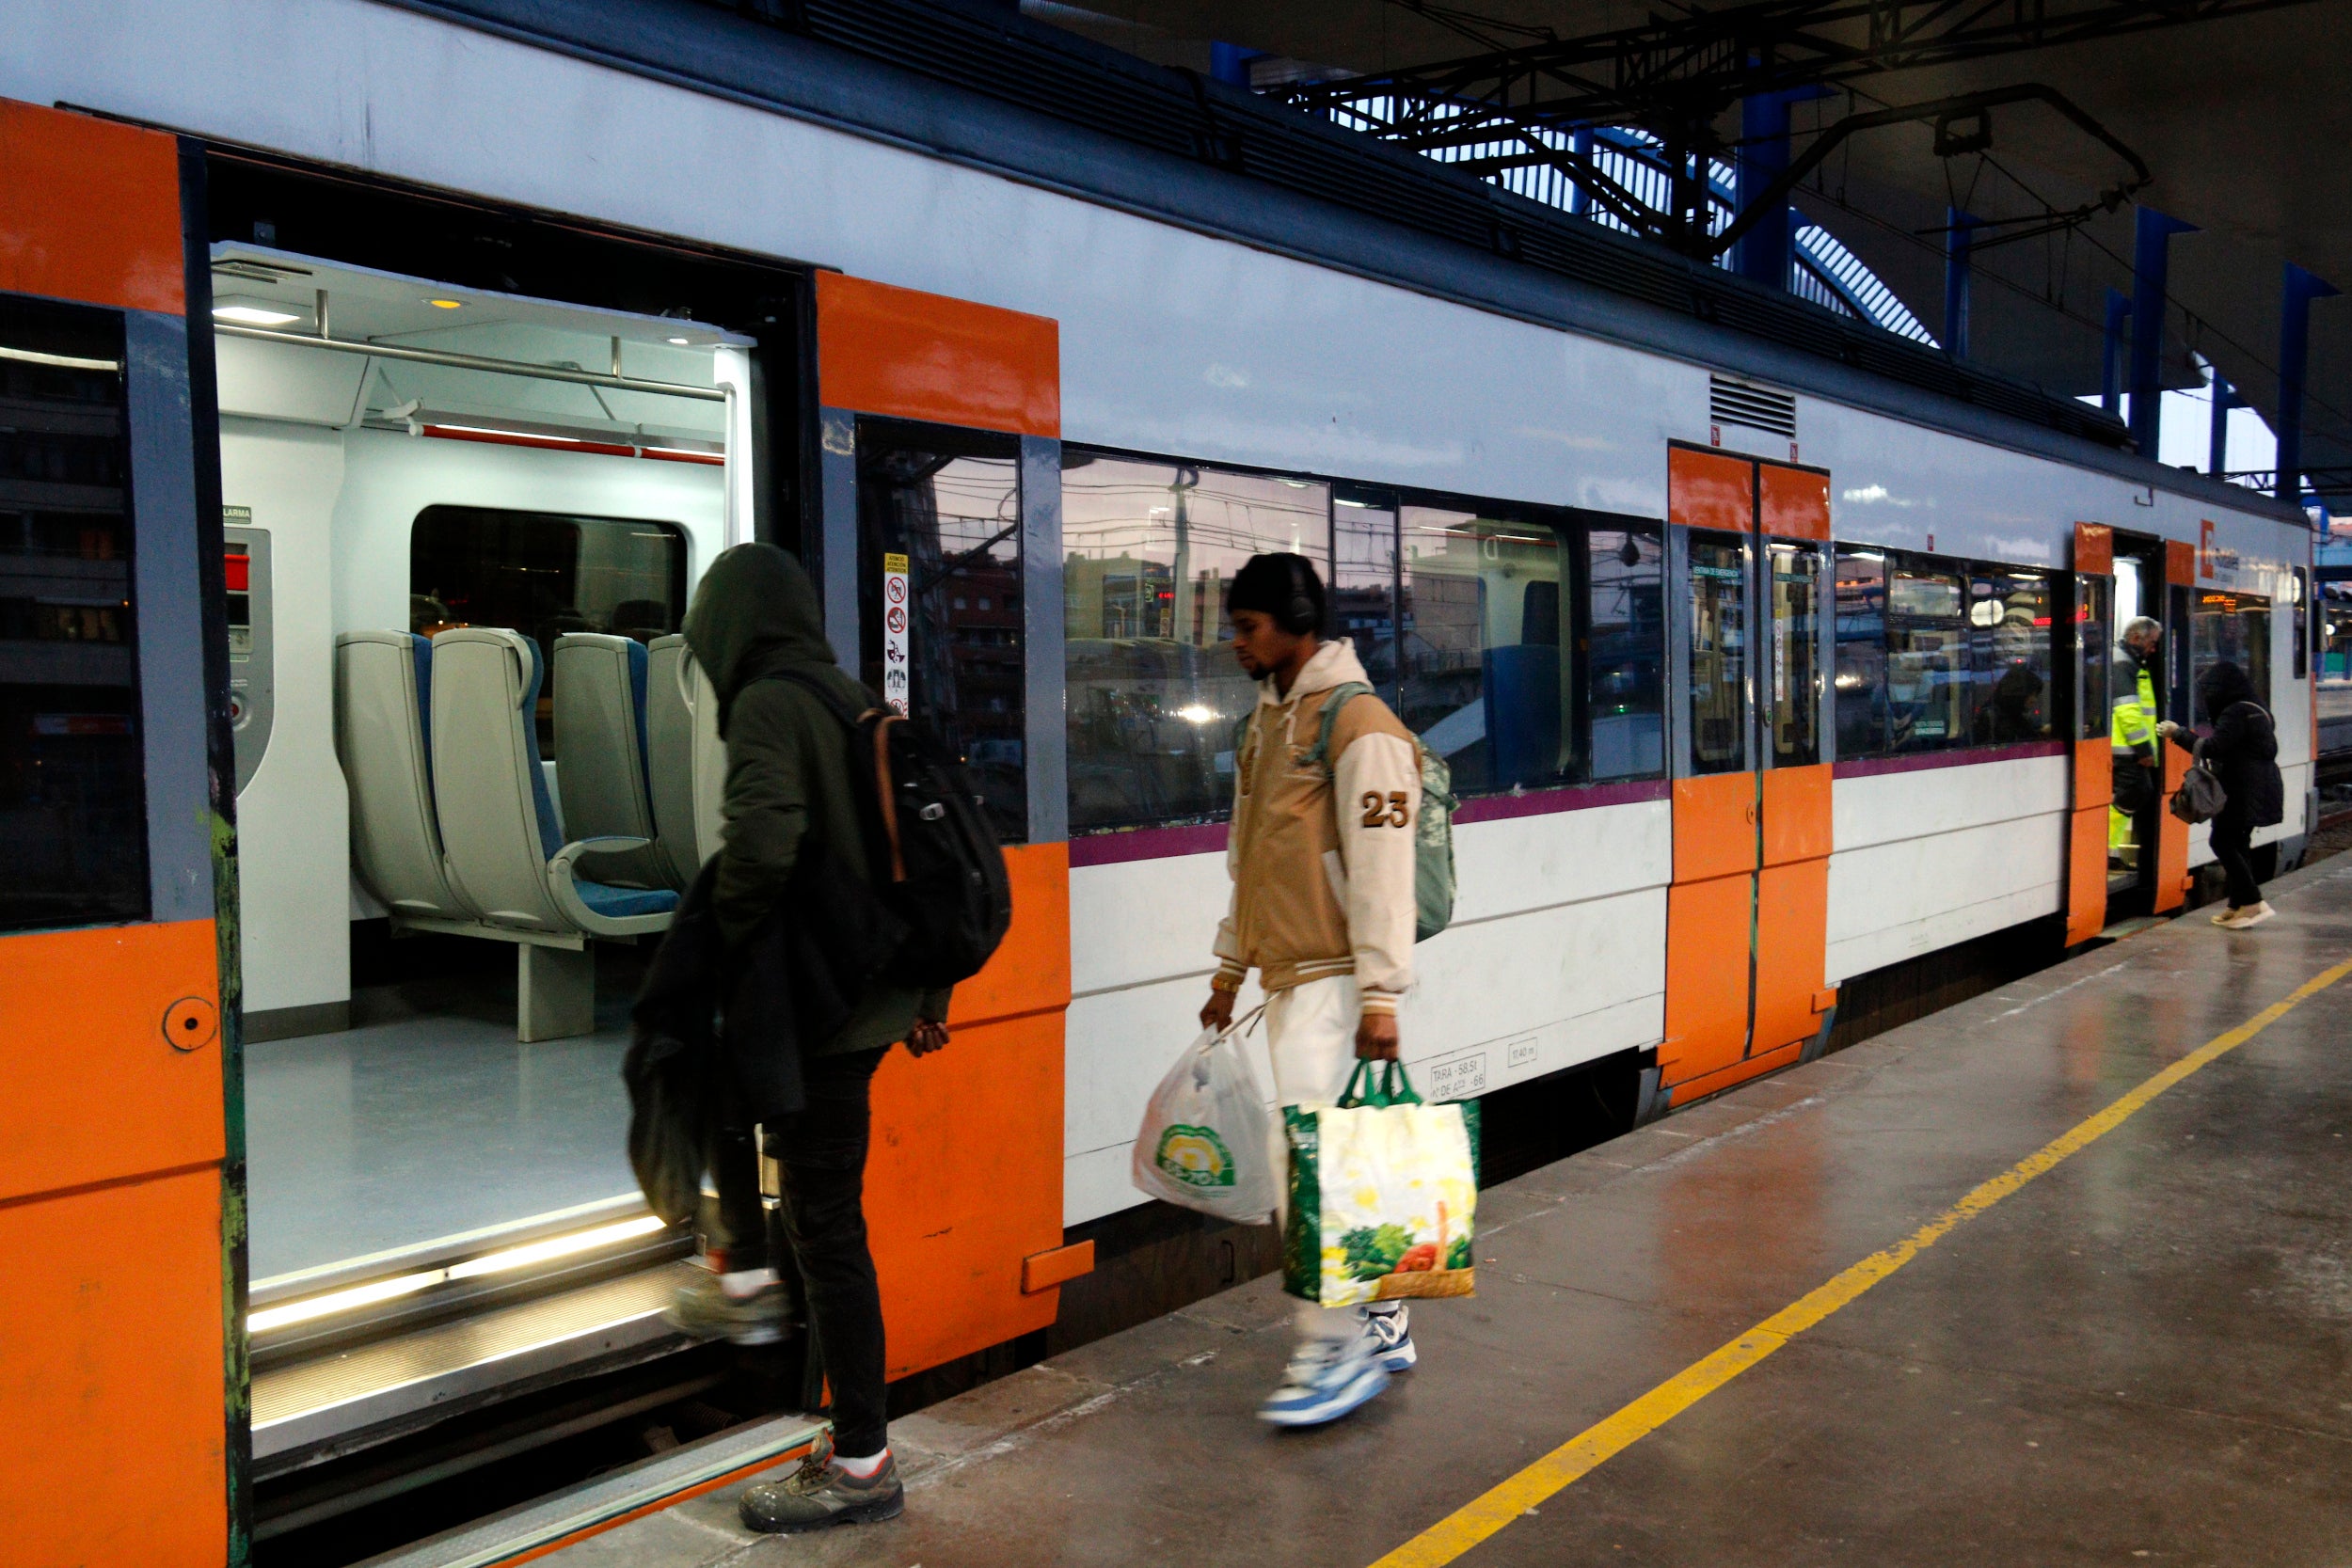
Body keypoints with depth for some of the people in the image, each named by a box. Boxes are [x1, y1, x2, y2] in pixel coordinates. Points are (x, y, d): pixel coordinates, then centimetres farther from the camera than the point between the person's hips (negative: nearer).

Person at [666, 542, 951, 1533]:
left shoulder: (768, 703, -14)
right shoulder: (855, 701, 12)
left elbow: (762, 840, -30)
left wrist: (720, 950, -12)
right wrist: (925, 990, 20)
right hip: (880, 988, 9)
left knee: (826, 1223, 1)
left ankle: (861, 1464, 12)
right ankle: (745, 1281, 37)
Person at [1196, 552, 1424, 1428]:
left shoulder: (1359, 726, -13)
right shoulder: (1267, 722, 16)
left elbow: (1383, 869, -18)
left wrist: (1381, 995, -21)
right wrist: (1230, 969, 23)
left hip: (1334, 980, -9)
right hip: (1285, 978, 9)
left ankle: (1337, 1353, 0)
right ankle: (1382, 1325, 24)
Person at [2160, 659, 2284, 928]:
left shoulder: (2235, 713, -17)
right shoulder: (2255, 709, 16)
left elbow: (2213, 748, -20)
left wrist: (2178, 733, -11)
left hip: (2243, 791, -10)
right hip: (2259, 788, 10)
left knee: (2223, 842, -8)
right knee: (2238, 843, 12)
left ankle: (2253, 903, -11)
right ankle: (2239, 906, 15)